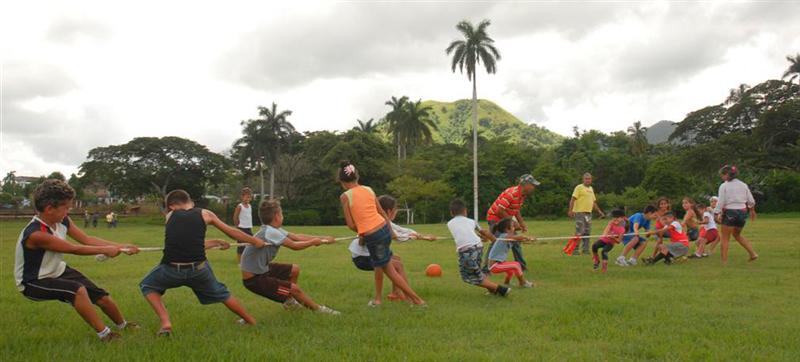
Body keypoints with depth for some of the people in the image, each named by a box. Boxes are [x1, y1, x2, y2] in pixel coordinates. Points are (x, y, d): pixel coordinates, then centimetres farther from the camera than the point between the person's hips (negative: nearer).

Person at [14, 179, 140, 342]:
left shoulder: (63, 221, -9)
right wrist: (105, 250, -21)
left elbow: (87, 239, -9)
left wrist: (120, 247, -17)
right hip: (33, 282, -7)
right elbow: (74, 249, -29)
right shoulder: (35, 234, -33)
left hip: (58, 271, 8)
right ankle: (104, 334, -18)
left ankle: (124, 325, 34)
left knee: (102, 297, 4)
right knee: (78, 290, -33)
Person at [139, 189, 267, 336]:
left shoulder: (170, 216, 13)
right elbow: (232, 232, 19)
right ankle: (251, 321, 39)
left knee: (147, 286, 29)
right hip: (198, 269, 1)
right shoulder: (205, 214, 10)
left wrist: (216, 242, 31)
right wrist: (255, 241, 33)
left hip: (172, 270, -1)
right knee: (220, 293, 27)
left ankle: (165, 323, 11)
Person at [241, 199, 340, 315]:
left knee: (295, 269, 16)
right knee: (294, 288, -8)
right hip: (254, 279, -10)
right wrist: (314, 242, -8)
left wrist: (322, 238, 2)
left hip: (262, 269, 10)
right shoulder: (269, 232, -27)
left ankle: (289, 301, 31)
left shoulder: (274, 229, 1)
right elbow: (294, 245, -23)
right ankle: (318, 309, 11)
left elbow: (296, 237, 4)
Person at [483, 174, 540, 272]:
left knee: (515, 242, 11)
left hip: (506, 219, 9)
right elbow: (500, 211, -30)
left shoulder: (523, 195, 3)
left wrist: (522, 223, 5)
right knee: (496, 243, -15)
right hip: (495, 217, -9)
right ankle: (485, 269, -11)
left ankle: (522, 266, 21)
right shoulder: (511, 193, -28)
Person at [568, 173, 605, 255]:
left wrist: (599, 211, 22)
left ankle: (585, 249, 14)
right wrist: (570, 210, -23)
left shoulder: (591, 189, 19)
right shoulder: (579, 187, -4)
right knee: (579, 232, -9)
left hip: (589, 213, 7)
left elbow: (594, 202, 27)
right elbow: (573, 199, -13)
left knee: (587, 232, 7)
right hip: (580, 212, -7)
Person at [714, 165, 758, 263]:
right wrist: (752, 210, 26)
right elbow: (751, 201, 12)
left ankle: (724, 261, 1)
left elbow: (721, 202, -13)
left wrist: (717, 213, -11)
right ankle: (753, 253, 18)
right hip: (742, 211, 6)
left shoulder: (724, 186, -8)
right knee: (737, 234, 26)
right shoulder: (743, 185, 8)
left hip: (730, 212, -6)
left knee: (725, 238, 3)